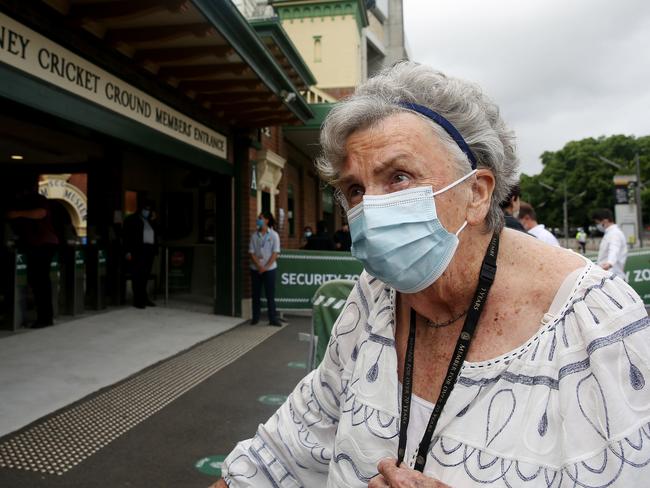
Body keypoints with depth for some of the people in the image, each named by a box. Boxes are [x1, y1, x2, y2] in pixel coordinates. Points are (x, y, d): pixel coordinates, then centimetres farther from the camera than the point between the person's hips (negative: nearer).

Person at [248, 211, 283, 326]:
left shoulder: (274, 235, -4)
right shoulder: (254, 235, 2)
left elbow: (275, 253, -7)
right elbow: (251, 253, 0)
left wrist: (266, 267, -14)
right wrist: (259, 266, -13)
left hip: (269, 269, -2)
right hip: (255, 269, 2)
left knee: (270, 294, 1)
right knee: (256, 294, 8)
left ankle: (273, 318, 7)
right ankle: (255, 317, 18)